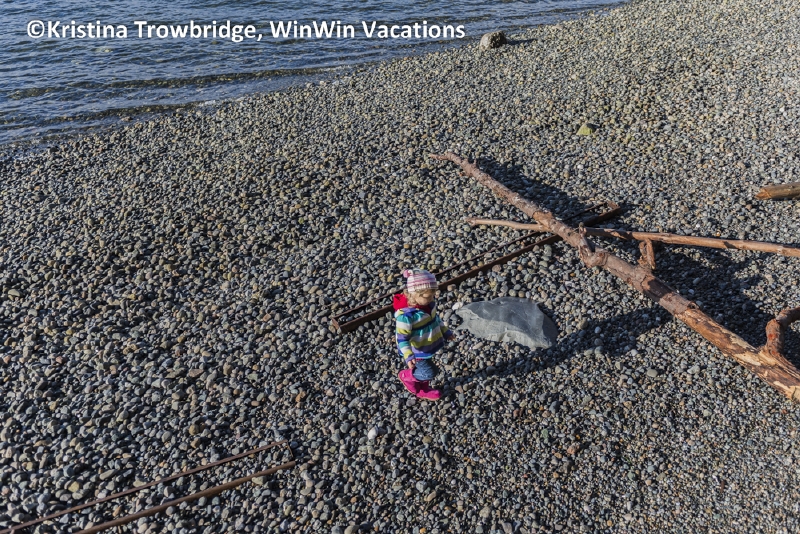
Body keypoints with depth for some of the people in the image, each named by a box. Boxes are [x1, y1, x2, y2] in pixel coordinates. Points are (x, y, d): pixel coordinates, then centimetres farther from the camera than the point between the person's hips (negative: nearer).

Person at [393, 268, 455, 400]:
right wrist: (408, 356, -39)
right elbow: (402, 338, -30)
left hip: (427, 347, 8)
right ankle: (406, 376, 26)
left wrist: (446, 332, 17)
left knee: (424, 371, 24)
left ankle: (423, 390, 51)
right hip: (416, 352, -7)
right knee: (430, 372, 0)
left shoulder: (428, 303, -11)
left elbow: (435, 319, 10)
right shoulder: (406, 315, -35)